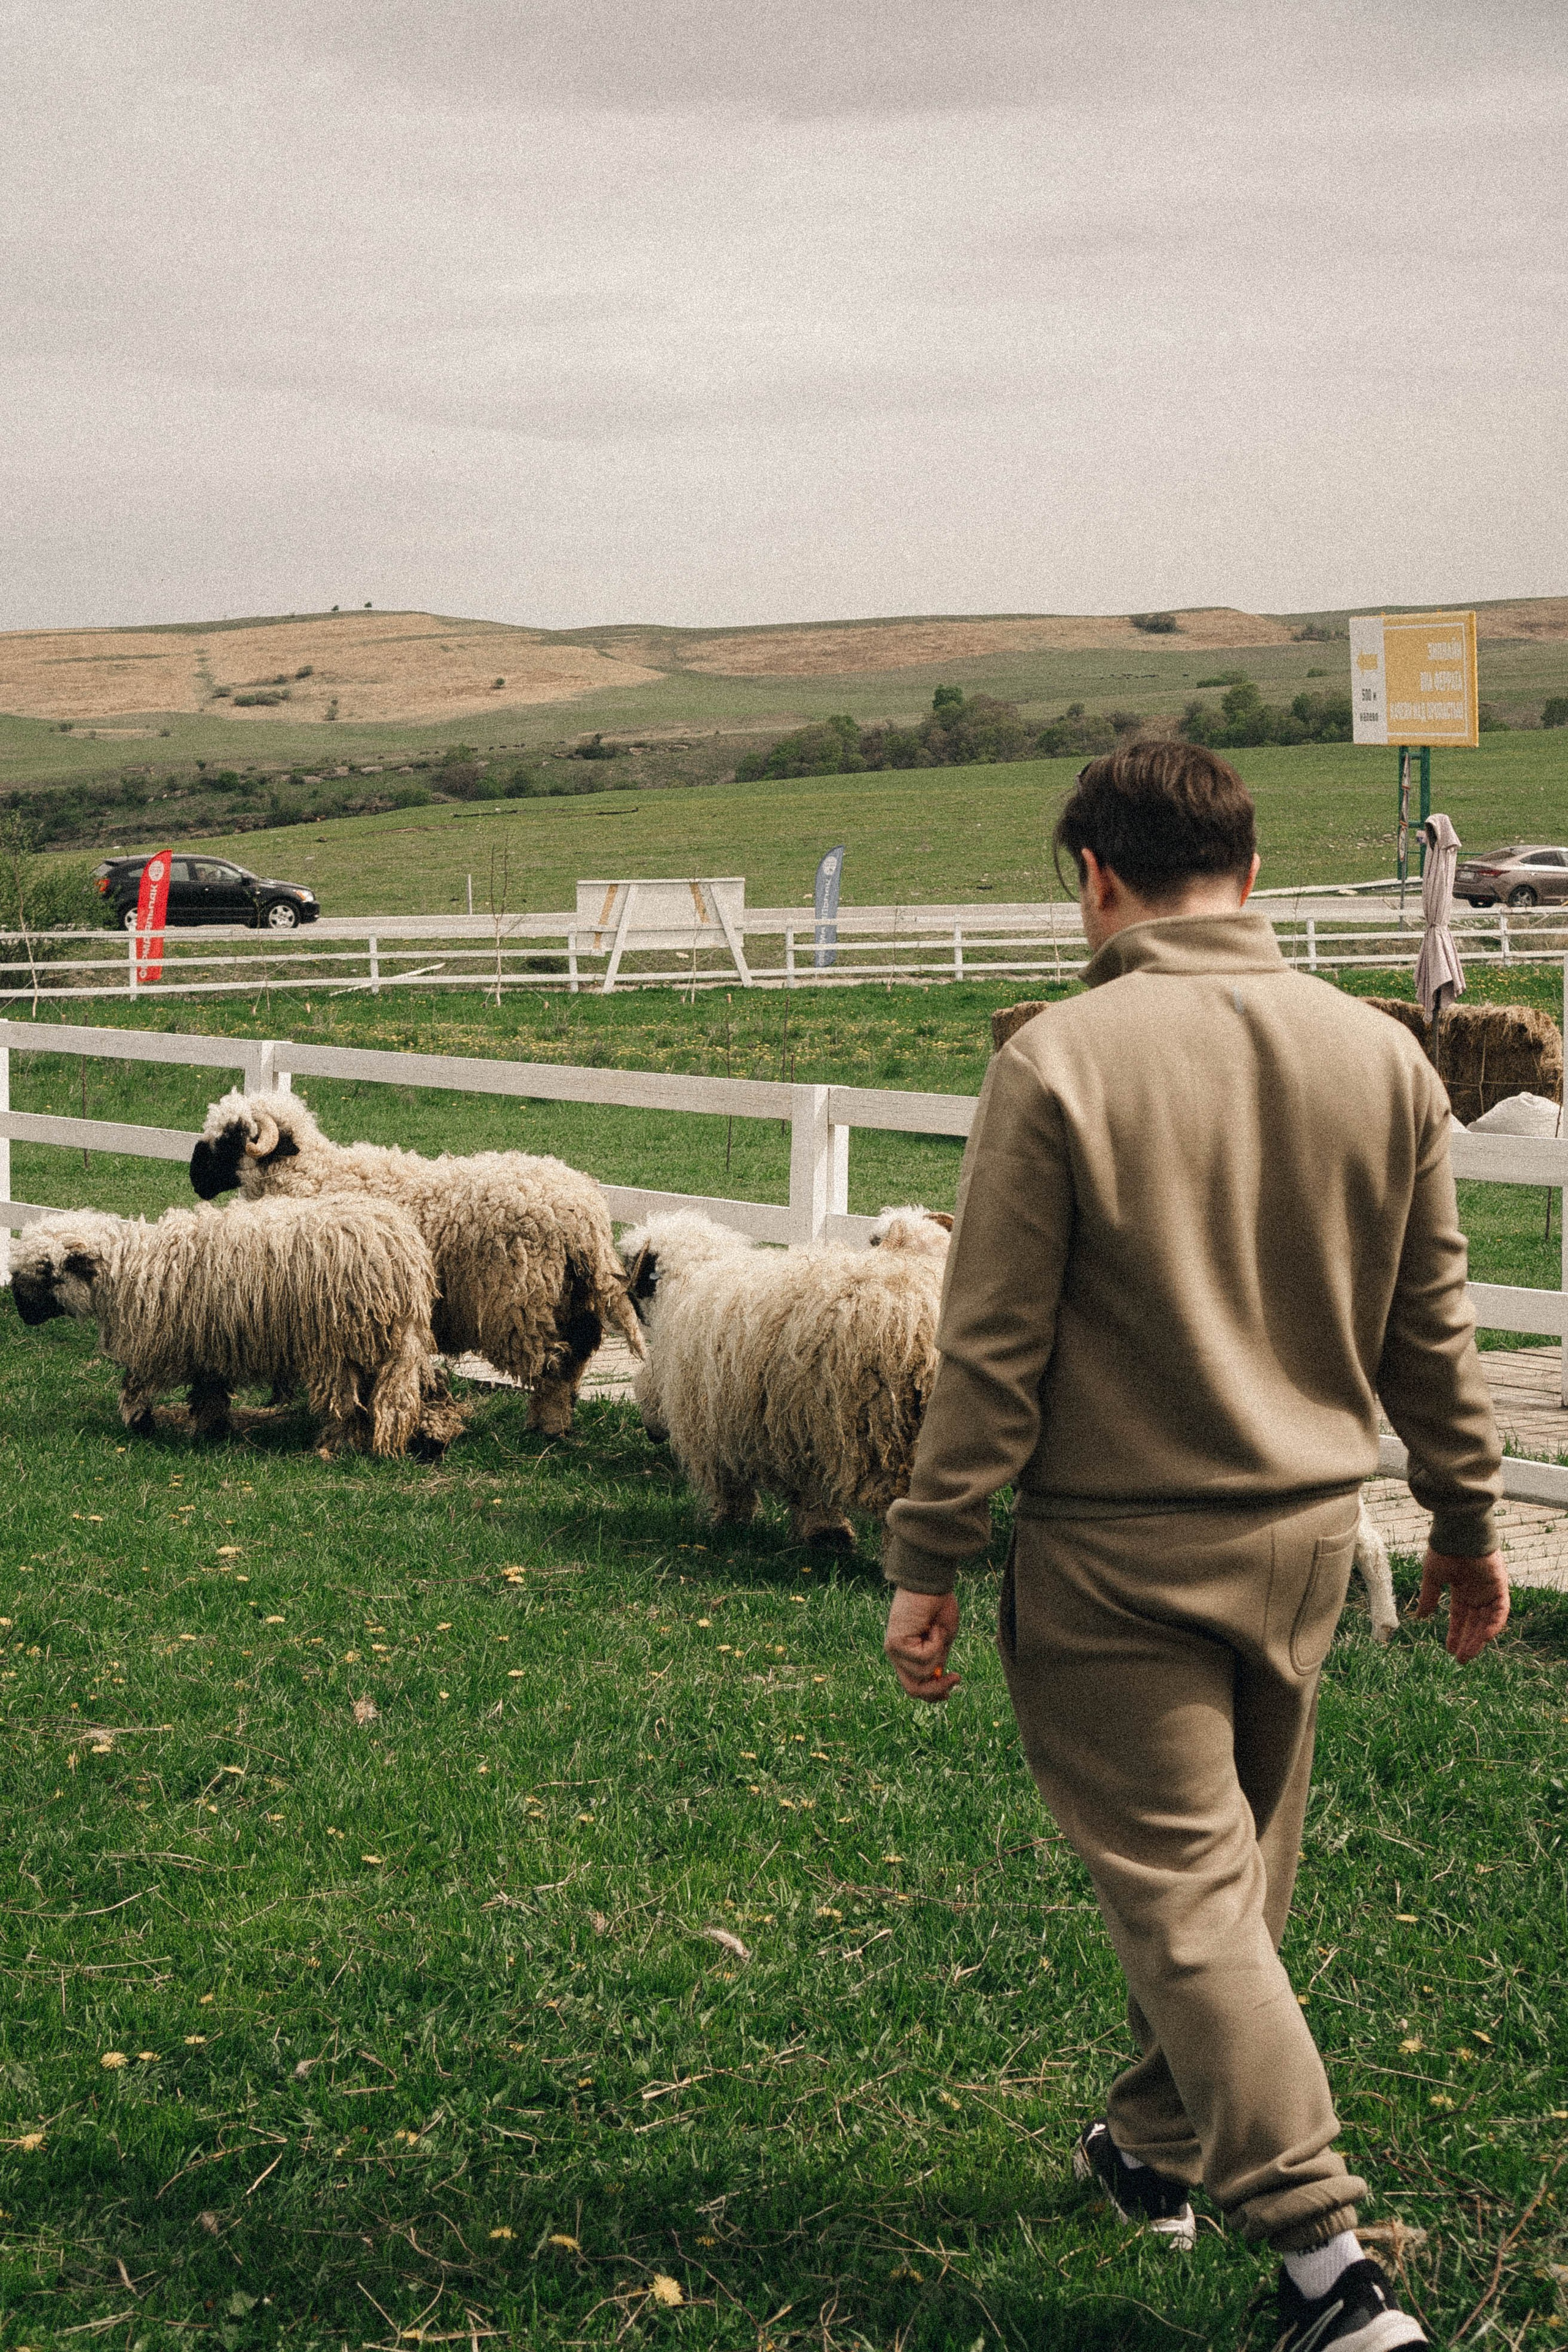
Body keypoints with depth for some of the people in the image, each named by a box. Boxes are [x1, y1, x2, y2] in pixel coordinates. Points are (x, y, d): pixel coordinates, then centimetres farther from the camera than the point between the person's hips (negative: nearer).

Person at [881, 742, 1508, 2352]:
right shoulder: (1382, 1056, 1)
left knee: (1181, 1884, -1)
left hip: (1117, 1548, -5)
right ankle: (1157, 2146, 38)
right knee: (1240, 1865, 20)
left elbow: (993, 1345, -13)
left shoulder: (1063, 1061, -15)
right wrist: (1466, 1520, 19)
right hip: (1306, 1529, 6)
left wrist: (928, 1562, -6)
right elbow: (1430, 1326, 8)